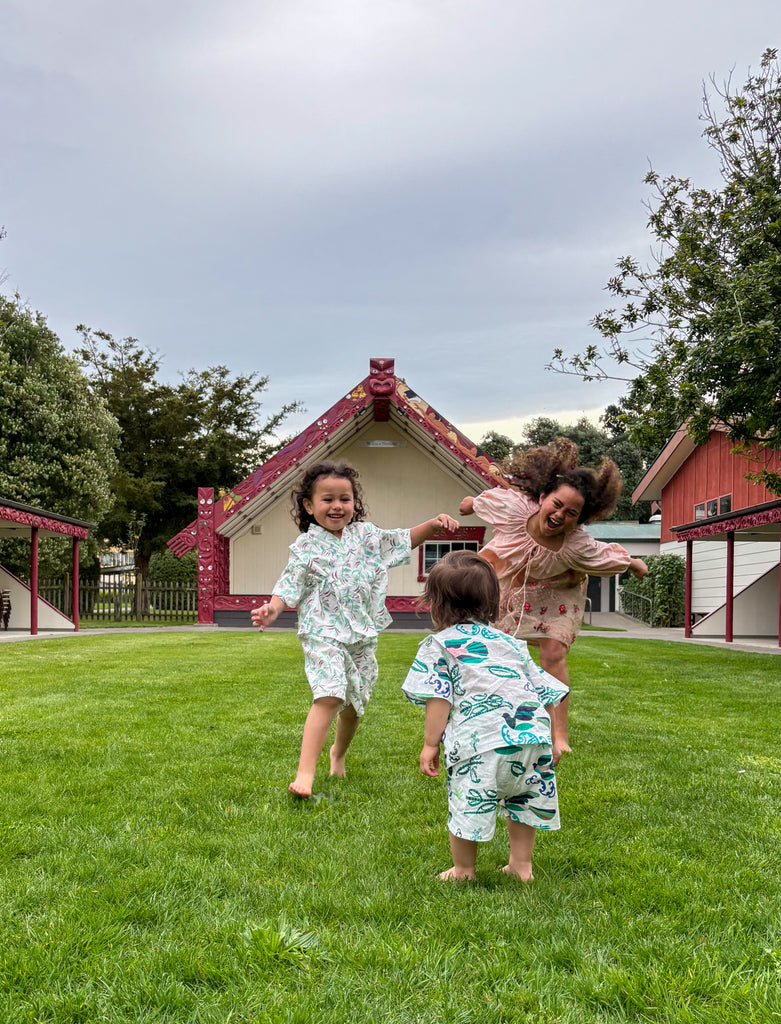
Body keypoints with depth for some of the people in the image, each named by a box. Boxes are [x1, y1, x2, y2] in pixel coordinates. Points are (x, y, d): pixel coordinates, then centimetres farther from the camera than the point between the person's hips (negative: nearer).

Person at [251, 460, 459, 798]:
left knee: (356, 700, 15)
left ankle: (339, 752, 44)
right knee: (329, 696, -23)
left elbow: (402, 541, 20)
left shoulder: (365, 535, 9)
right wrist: (273, 607, -29)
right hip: (324, 633, -5)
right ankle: (305, 773, -23)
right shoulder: (306, 547, -4)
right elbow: (290, 584, -10)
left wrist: (433, 524, 6)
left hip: (363, 634, 5)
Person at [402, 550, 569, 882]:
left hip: (482, 740, -5)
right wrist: (552, 741, 29)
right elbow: (543, 689, 23)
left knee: (467, 803, 11)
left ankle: (463, 870, 24)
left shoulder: (439, 644, 10)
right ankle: (521, 863, 33)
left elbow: (438, 697, -2)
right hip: (533, 733, 6)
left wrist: (430, 743, 3)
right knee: (522, 798, 24)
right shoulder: (510, 642, 25)